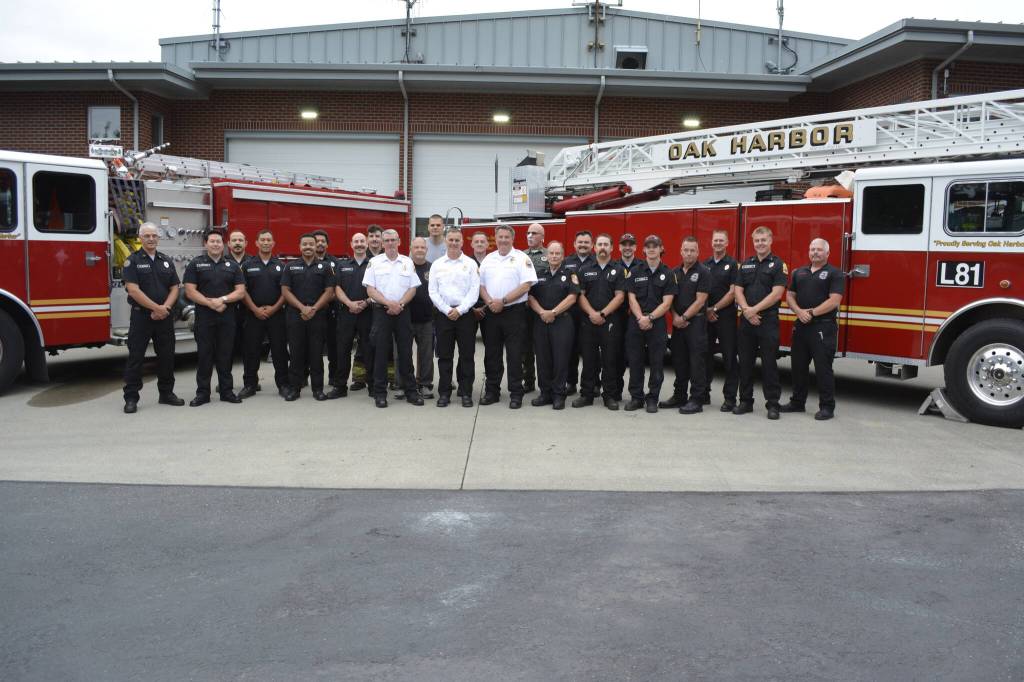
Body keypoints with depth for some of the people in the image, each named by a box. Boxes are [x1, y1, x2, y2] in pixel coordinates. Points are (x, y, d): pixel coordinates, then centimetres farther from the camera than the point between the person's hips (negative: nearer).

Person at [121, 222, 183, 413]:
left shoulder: (166, 261, 11)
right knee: (135, 357, -1)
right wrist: (157, 308, -16)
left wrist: (165, 308, -10)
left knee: (166, 356, 9)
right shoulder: (132, 261, -4)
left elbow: (174, 288, 7)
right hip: (141, 316, -4)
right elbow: (133, 290, -13)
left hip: (164, 318, 5)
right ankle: (131, 398, 4)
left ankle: (166, 393, 21)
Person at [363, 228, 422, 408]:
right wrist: (389, 303, -14)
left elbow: (412, 289, 4)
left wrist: (400, 304, -11)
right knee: (380, 352, 1)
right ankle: (380, 393, 7)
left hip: (402, 312, 2)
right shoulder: (374, 262, 2)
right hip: (381, 312, -1)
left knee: (406, 352, 4)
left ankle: (410, 391, 11)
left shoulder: (408, 262, 8)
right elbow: (370, 290, -3)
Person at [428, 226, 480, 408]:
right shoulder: (437, 265, 8)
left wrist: (460, 310, -12)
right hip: (443, 314, 1)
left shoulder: (470, 264, 4)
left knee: (467, 355, 1)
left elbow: (474, 290, -3)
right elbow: (432, 291, 2)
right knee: (444, 355, 4)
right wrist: (447, 310, -8)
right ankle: (444, 393, 10)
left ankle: (466, 393, 8)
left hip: (465, 314, -1)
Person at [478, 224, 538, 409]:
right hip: (491, 312, 5)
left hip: (514, 312, -5)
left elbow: (526, 285, -12)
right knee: (491, 354, 8)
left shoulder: (521, 258, -3)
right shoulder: (488, 259, 12)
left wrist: (503, 301, -15)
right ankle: (491, 391, 17)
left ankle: (516, 394, 4)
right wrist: (490, 302, -8)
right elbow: (481, 284, 11)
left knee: (514, 355, -2)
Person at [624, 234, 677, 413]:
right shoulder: (635, 271, 6)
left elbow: (666, 303, -4)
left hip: (657, 323, -1)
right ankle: (636, 397, 13)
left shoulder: (668, 274, 2)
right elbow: (632, 298, 0)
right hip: (636, 322, 1)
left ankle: (652, 398, 10)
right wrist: (641, 318, -13)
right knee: (635, 361, 4)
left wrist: (650, 318, -14)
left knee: (657, 363, 1)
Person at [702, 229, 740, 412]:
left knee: (729, 357, -1)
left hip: (726, 316, -4)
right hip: (706, 316, 4)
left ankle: (730, 397, 3)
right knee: (705, 355, 9)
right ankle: (703, 393, 18)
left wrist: (715, 309, -11)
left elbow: (733, 292, -9)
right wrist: (706, 310, -5)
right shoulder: (704, 265, 11)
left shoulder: (732, 264, -2)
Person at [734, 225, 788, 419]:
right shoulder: (746, 264, 12)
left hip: (768, 321, -4)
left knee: (769, 363, -1)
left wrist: (754, 310, -14)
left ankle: (772, 404, 6)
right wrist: (746, 310, -12)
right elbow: (738, 290, 5)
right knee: (745, 362, 8)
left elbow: (776, 294, -11)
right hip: (746, 321, 4)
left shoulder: (778, 264, -2)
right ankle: (745, 401, 17)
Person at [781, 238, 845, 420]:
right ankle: (797, 402, 24)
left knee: (823, 368, -3)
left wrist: (812, 313, -16)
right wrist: (800, 312, -9)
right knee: (798, 365, 12)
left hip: (824, 327, -6)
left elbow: (834, 300, -13)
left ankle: (827, 407, 5)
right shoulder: (799, 272, 14)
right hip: (801, 326, 6)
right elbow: (790, 296, 9)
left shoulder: (834, 274, -3)